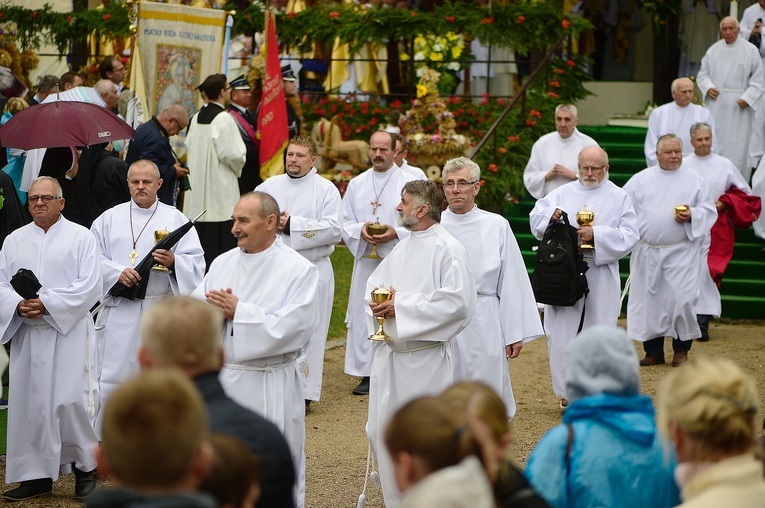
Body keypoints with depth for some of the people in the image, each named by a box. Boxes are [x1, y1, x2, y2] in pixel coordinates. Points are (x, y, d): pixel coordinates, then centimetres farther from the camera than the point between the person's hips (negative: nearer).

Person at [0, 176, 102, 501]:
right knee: (29, 402, 2)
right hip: (27, 335, 4)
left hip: (69, 331, -4)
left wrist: (47, 304, -16)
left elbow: (89, 285, -8)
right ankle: (37, 476, 10)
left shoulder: (80, 237, 1)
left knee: (70, 401, -10)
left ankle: (85, 468, 8)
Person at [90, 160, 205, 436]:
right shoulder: (110, 218, 9)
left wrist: (173, 263, -20)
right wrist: (117, 272, -13)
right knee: (112, 377, -1)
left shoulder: (175, 219, 6)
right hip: (118, 312, 1)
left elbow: (196, 262, 0)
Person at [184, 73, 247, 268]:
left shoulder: (196, 118, 8)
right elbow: (233, 154, -18)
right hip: (220, 189, -8)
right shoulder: (224, 119, -15)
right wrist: (237, 169, 3)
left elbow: (189, 148, 14)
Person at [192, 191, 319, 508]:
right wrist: (215, 309, -14)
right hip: (221, 378, 5)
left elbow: (292, 328, -17)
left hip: (270, 388, -5)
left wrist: (239, 312, -15)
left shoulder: (299, 270, -7)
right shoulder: (223, 263, 11)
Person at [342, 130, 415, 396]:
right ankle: (366, 373, 9)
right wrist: (360, 230, -10)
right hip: (365, 261, 4)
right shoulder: (357, 184, 12)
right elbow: (344, 222, 11)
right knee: (363, 315, 2)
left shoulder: (408, 183, 0)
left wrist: (396, 233, -17)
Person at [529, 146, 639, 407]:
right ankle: (567, 391, 9)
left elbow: (629, 236, -3)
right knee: (562, 334, -1)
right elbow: (536, 217, 8)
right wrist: (551, 214, -14)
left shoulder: (620, 198, 6)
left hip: (601, 282, -1)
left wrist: (597, 235, -16)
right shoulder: (563, 194, 11)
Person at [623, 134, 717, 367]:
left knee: (682, 299, -9)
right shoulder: (641, 179, 8)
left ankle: (681, 349, 7)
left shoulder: (695, 180, 6)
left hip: (681, 252, -2)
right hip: (647, 251, 2)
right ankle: (653, 351, 14)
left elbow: (709, 210, 5)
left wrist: (691, 216, -13)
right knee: (649, 299, 3)